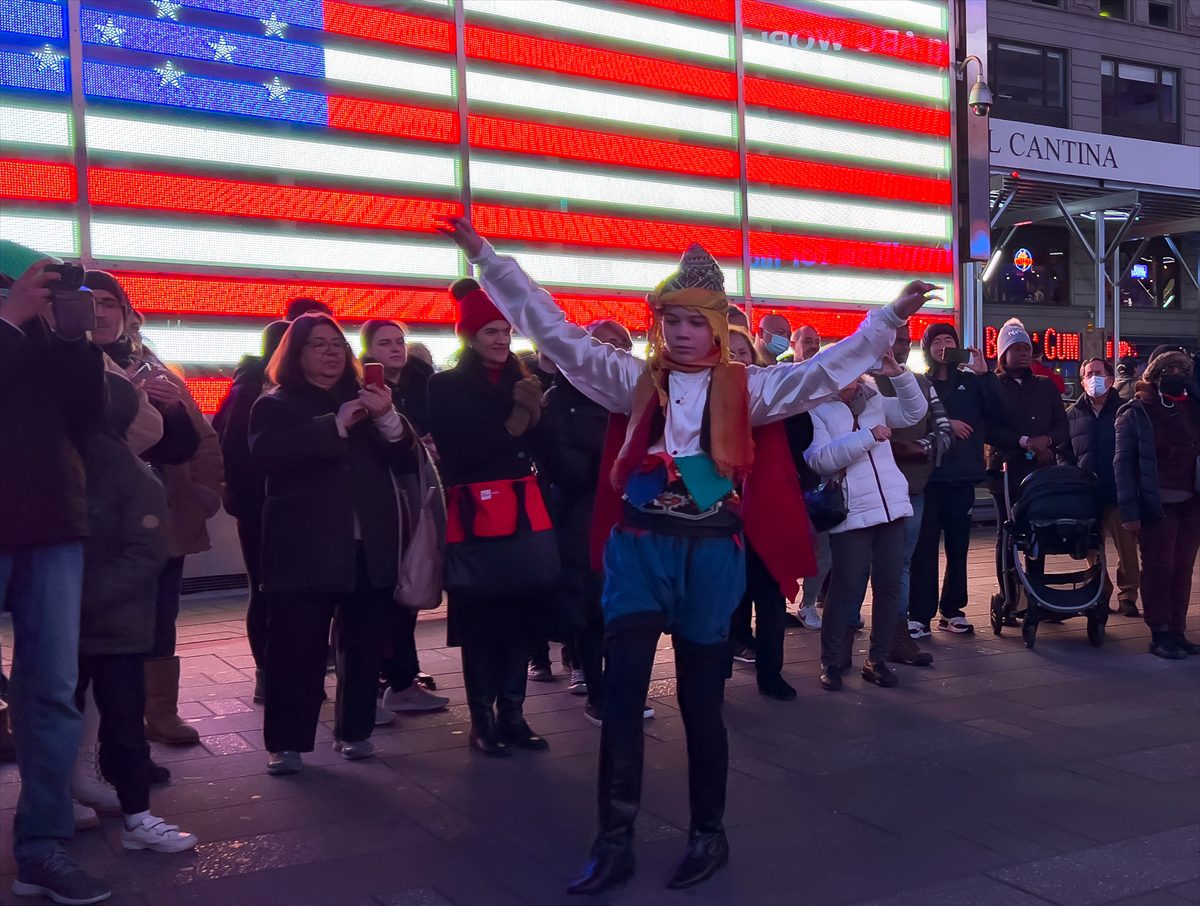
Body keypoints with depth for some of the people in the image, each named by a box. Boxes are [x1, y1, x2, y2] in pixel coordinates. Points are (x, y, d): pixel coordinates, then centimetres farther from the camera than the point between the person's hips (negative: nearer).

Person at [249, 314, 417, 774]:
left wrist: (388, 419, -13)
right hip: (306, 546, -4)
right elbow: (267, 453, -17)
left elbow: (405, 461, 7)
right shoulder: (275, 404, 4)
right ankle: (286, 742, 5)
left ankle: (354, 730, 19)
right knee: (296, 646, -5)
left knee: (365, 644, 7)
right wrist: (335, 425, -19)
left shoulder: (366, 399, 17)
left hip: (370, 544, 4)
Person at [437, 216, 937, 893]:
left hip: (711, 552, 0)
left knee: (702, 699, 9)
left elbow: (827, 372, 4)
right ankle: (615, 842, 7)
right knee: (622, 693, -3)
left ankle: (709, 834, 26)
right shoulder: (634, 380, 5)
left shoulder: (746, 388, 4)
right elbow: (555, 332, 2)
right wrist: (486, 256, 0)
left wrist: (887, 320, -1)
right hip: (641, 548, 1)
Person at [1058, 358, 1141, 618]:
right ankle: (1100, 594, 20)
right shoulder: (1073, 414, 8)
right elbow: (1063, 453, 12)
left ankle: (1127, 596, 14)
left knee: (1127, 547, 0)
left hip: (1119, 494, -2)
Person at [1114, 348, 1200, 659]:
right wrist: (1129, 510, -13)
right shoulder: (1136, 412, -1)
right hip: (1157, 504, -4)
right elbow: (1124, 462, -6)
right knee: (1159, 568, -1)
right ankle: (1160, 635, 5)